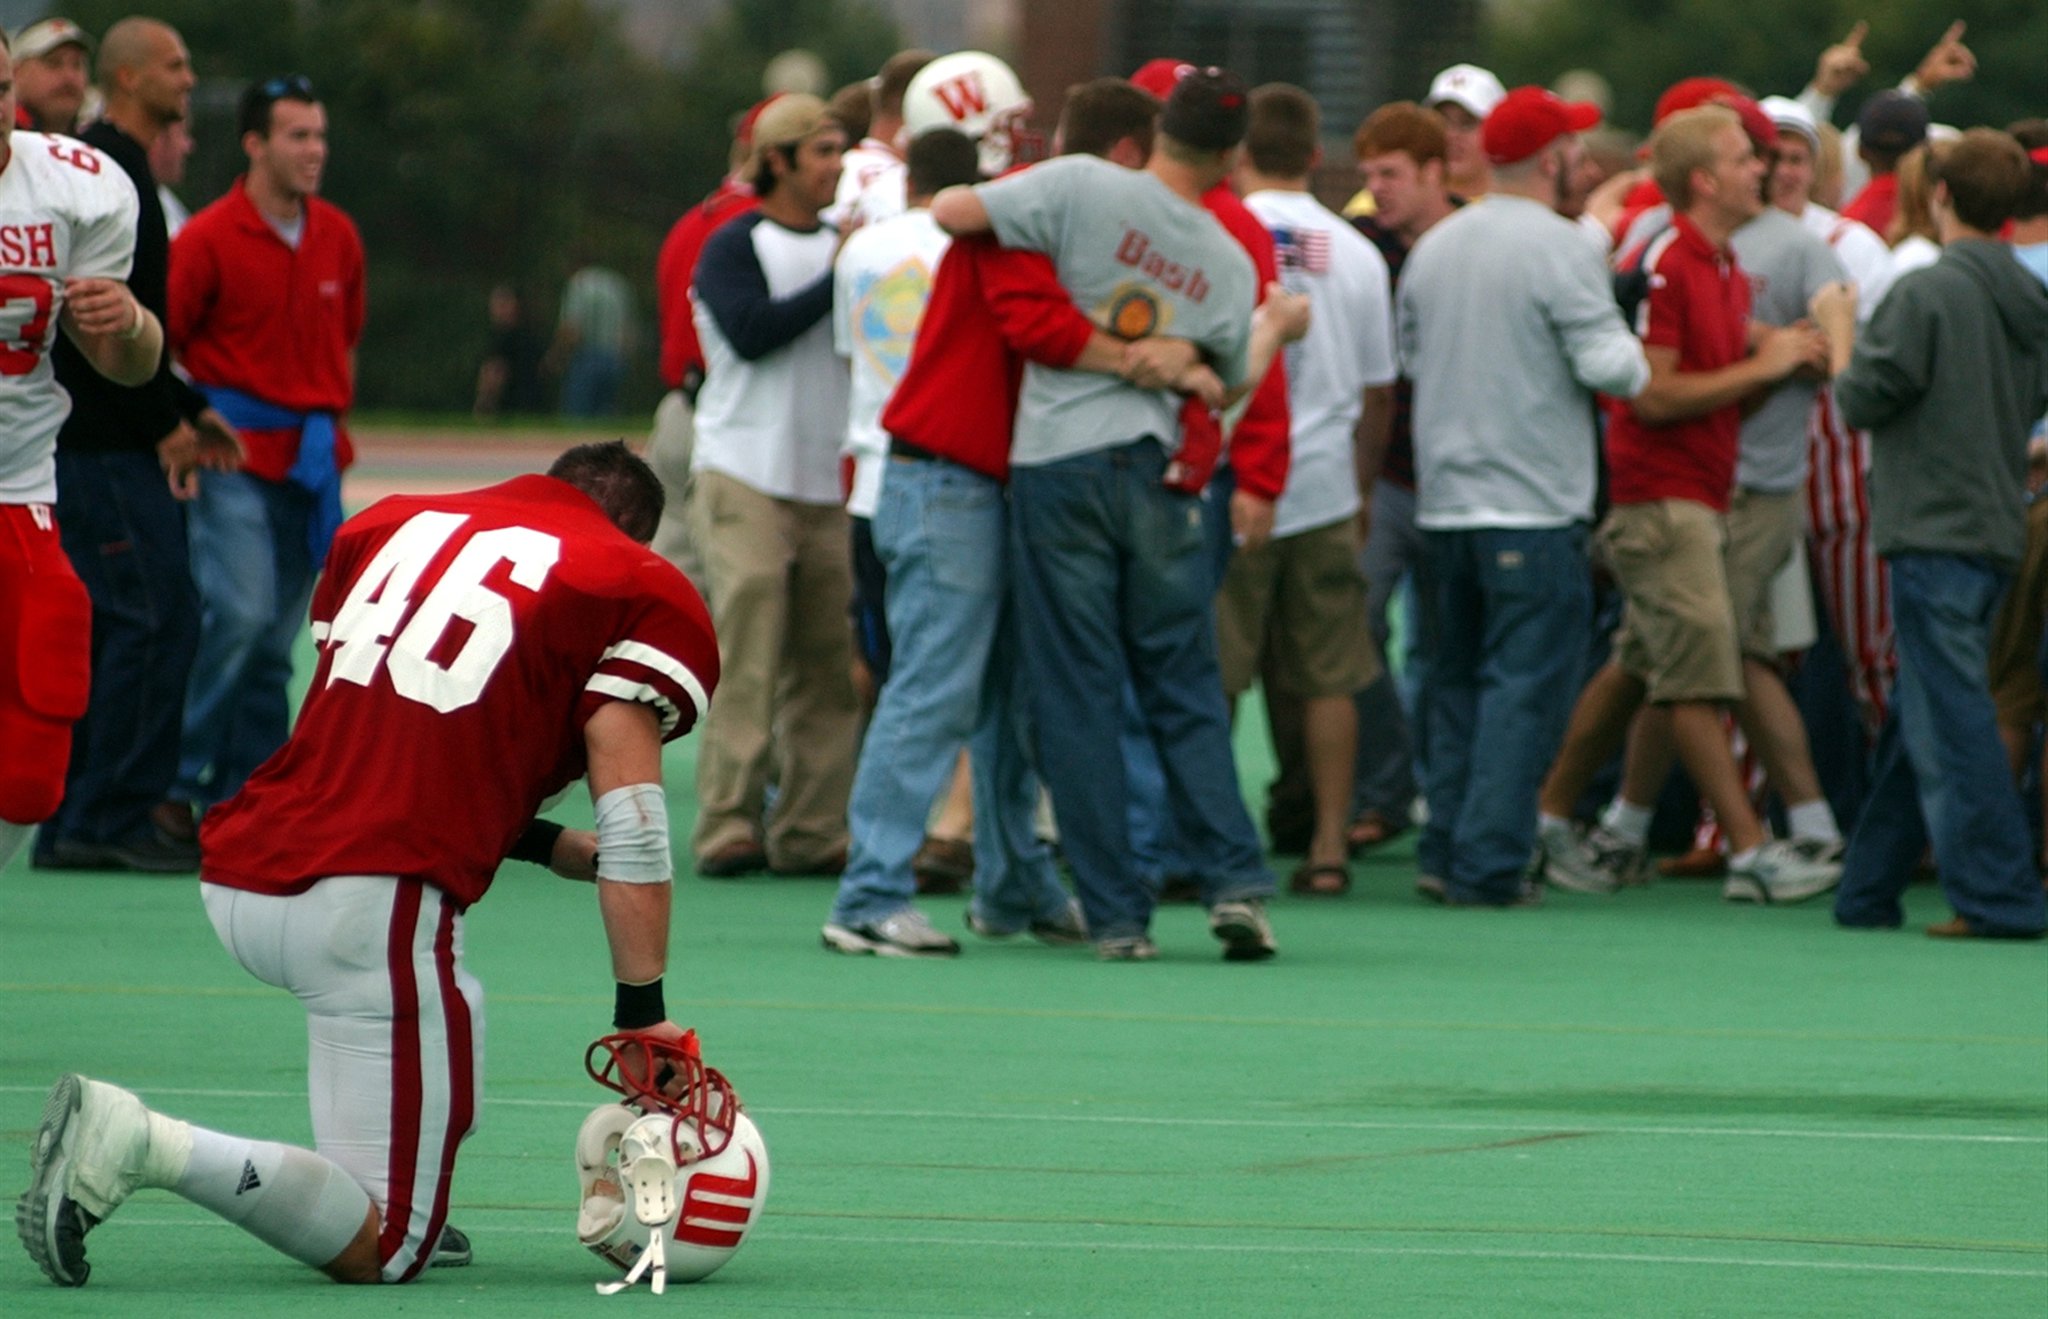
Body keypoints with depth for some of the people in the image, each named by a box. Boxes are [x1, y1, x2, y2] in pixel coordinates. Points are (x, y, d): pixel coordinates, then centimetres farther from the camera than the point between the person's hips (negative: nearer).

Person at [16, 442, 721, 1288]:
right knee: (380, 1251, -2)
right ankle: (142, 1146, -22)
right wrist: (642, 1010, 0)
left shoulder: (391, 524, 23)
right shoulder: (640, 593, 7)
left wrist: (541, 845, 33)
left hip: (232, 884, 7)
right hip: (368, 907, -7)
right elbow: (632, 818, -1)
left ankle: (400, 1203, 22)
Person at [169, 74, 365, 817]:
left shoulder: (338, 237, 9)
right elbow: (159, 344, -4)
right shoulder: (209, 239, -8)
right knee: (240, 612, -17)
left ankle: (252, 787, 11)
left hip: (313, 456, 6)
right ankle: (181, 776, -7)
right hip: (239, 455, -6)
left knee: (278, 636, 6)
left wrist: (330, 415, 15)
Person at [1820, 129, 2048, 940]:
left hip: (1933, 531, -8)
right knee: (1917, 721, 15)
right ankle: (1868, 892, 21)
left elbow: (1861, 399, -11)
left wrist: (1839, 329, 7)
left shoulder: (1927, 294, -14)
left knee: (1950, 722, -8)